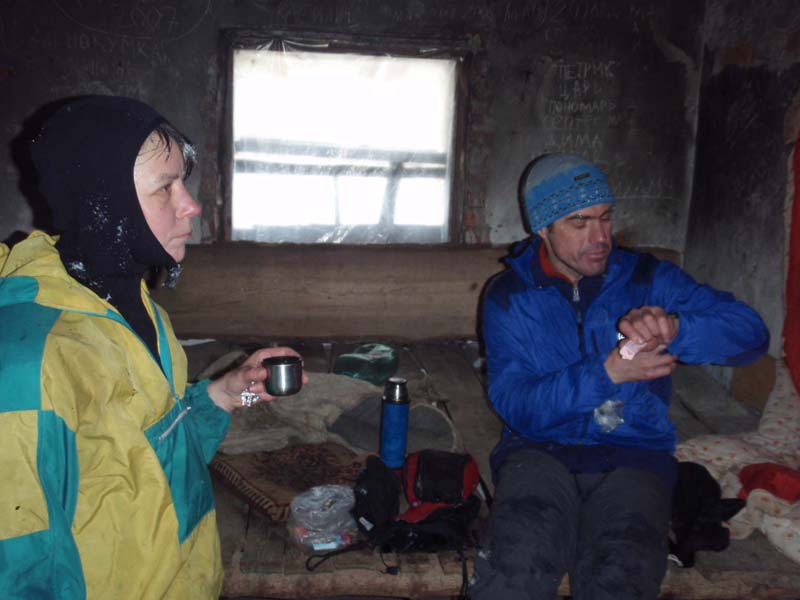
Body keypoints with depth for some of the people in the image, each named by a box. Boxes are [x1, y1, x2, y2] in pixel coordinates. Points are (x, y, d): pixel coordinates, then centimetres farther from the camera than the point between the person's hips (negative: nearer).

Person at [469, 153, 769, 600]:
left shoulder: (647, 278, 6)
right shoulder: (509, 295, 4)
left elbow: (751, 333, -2)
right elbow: (513, 404, -7)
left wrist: (676, 327, -22)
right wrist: (607, 371, -20)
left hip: (634, 457, 1)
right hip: (541, 451, 0)